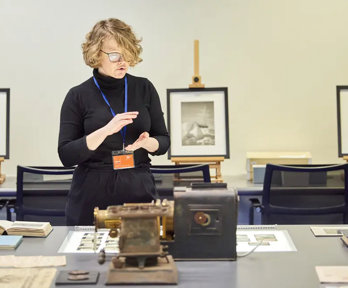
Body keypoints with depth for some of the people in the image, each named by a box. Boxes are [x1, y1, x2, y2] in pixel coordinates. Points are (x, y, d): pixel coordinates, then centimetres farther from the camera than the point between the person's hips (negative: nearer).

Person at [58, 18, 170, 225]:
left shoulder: (144, 89, 4)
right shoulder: (78, 96, -2)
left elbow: (164, 141, 9)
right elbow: (66, 155, -7)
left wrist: (146, 142, -14)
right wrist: (105, 131, -20)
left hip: (139, 192, 2)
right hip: (92, 195, -1)